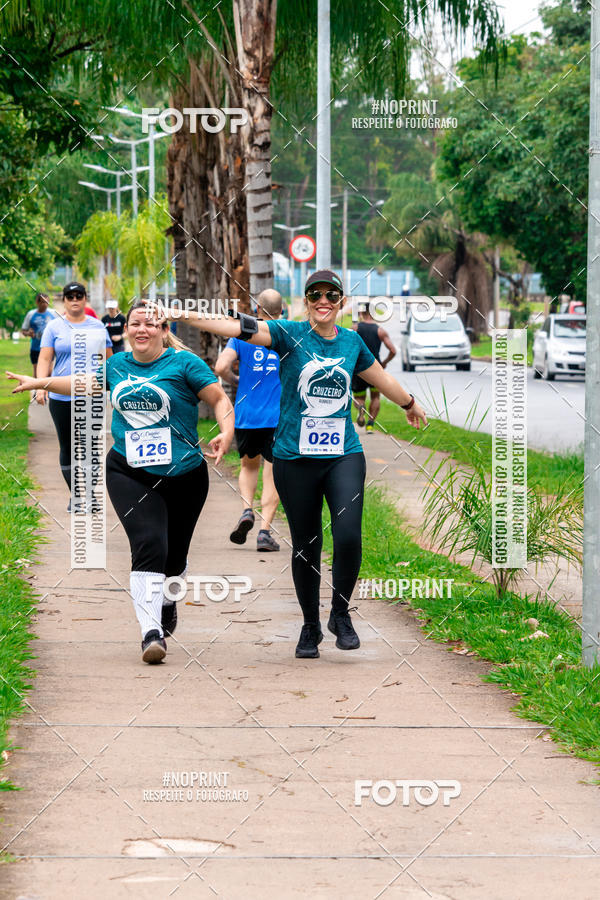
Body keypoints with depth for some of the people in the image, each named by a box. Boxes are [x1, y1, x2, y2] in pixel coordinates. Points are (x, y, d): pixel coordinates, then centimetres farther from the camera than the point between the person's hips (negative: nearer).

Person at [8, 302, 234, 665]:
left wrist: (226, 433, -19)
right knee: (148, 545, -18)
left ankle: (168, 602, 44)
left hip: (183, 474, -1)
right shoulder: (118, 365, 10)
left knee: (174, 556, 9)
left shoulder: (184, 363, -3)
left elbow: (220, 399, -2)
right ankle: (151, 632, -19)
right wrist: (38, 382, 30)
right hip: (129, 473, 1)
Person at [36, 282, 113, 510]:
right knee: (67, 447, 5)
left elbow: (108, 360, 14)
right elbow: (45, 359, -1)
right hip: (61, 397, 0)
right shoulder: (54, 327, 4)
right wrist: (40, 385, -14)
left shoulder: (97, 326, 8)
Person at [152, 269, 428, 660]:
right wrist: (196, 318, -34)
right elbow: (246, 329, -19)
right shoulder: (290, 334, -3)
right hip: (295, 458, -1)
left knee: (349, 536, -16)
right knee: (305, 546, 6)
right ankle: (310, 627, 24)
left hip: (344, 455, 2)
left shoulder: (352, 341, 8)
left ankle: (340, 612, 8)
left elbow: (382, 378, 26)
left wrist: (410, 403, 42)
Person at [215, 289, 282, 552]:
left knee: (249, 465, 22)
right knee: (272, 474, 4)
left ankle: (246, 510, -1)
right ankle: (265, 530, -4)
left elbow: (221, 367, -10)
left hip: (246, 416, 1)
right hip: (280, 418, -1)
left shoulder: (242, 336, 1)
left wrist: (236, 382, 10)